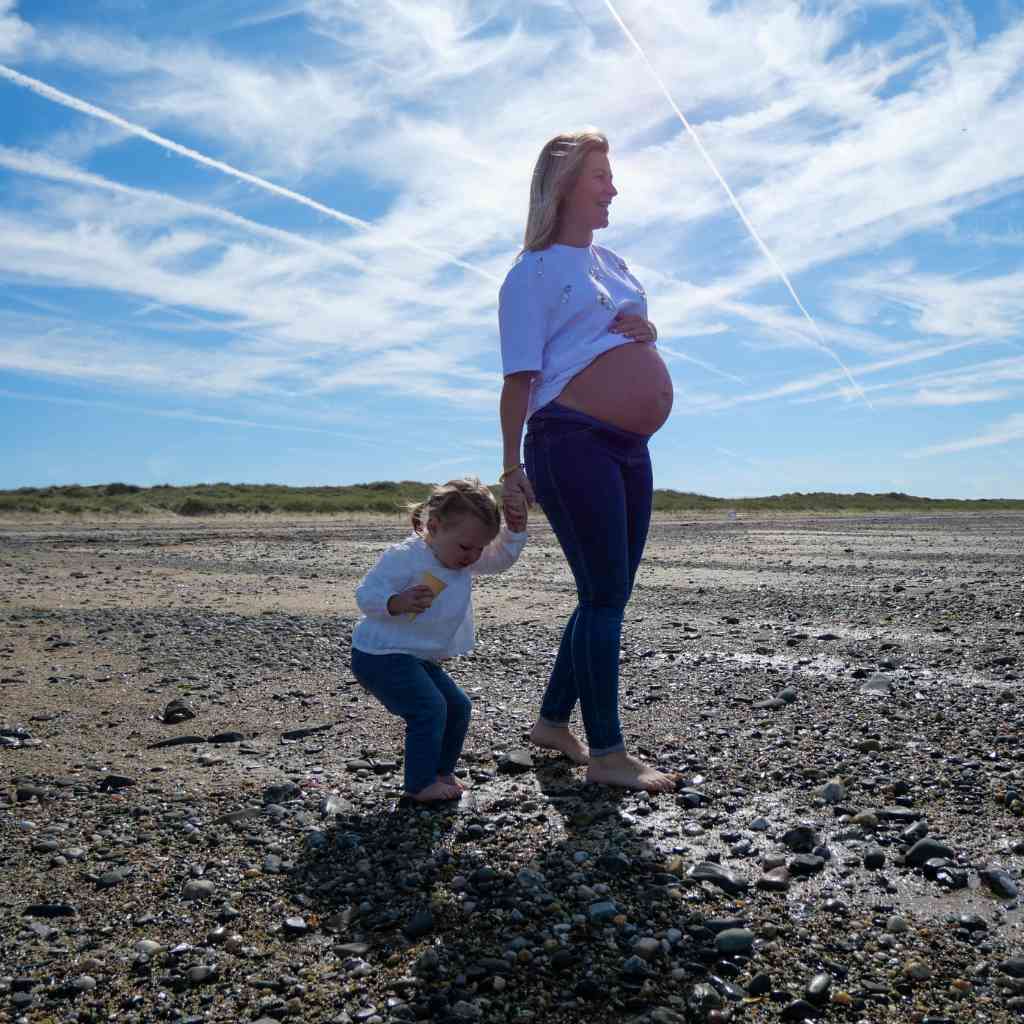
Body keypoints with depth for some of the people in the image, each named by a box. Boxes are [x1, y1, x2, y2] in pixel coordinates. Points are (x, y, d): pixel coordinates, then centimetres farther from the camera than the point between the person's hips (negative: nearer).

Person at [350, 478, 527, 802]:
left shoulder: (463, 559, 2)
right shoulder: (403, 557, -24)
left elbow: (501, 558, 10)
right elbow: (365, 595, -21)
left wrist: (515, 529, -8)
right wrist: (400, 602, -39)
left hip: (419, 658, 9)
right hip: (380, 655, -9)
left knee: (457, 706, 12)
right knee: (430, 709, -17)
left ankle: (441, 771, 29)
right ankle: (420, 784, -2)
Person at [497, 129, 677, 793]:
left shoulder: (613, 263, 22)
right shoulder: (535, 271, -1)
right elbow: (520, 377, -8)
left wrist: (648, 332, 6)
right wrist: (513, 469, -14)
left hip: (628, 450, 8)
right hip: (571, 442, -8)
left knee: (610, 593, 10)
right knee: (604, 593, -9)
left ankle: (554, 720, 25)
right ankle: (606, 752, 2)